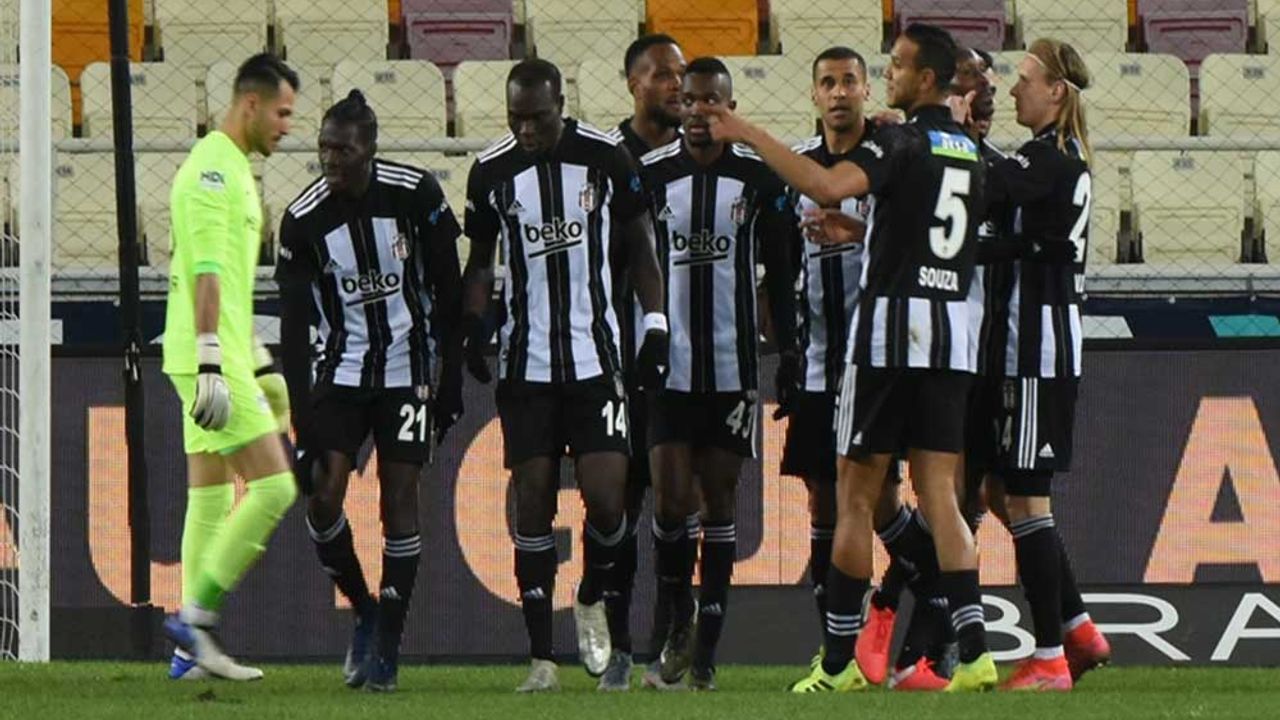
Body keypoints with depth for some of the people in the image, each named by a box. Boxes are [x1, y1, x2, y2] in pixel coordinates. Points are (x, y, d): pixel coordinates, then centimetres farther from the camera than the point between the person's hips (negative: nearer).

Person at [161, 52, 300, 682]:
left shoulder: (232, 171, 20)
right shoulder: (213, 170, -13)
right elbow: (206, 274, -20)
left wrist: (260, 365, 28)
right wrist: (212, 363, -25)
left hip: (225, 358, 10)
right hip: (210, 358, -10)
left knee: (212, 499, 9)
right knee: (274, 486, -11)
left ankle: (192, 649, 8)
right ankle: (196, 615, -9)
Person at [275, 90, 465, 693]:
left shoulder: (416, 194, -11)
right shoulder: (304, 219, -10)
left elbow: (448, 292, -2)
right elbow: (294, 329, -8)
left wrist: (451, 382, -5)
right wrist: (303, 421, -15)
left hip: (408, 367, -1)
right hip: (341, 367, 1)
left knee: (398, 497, -6)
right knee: (323, 497, -10)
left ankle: (387, 644, 0)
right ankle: (365, 613, 13)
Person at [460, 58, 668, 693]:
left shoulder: (606, 158, -2)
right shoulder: (491, 171, 2)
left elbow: (639, 246, 7)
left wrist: (655, 327, 0)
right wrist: (473, 324, -4)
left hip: (595, 355, -1)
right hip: (526, 361, 1)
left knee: (607, 496, -11)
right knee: (533, 500, -2)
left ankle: (593, 602, 20)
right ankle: (541, 657, 2)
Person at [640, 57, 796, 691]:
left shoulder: (760, 178, 1)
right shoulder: (649, 175, 0)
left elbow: (779, 275, 7)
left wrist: (790, 355, 4)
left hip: (733, 367, 0)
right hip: (667, 366, 0)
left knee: (720, 501, 3)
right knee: (671, 501, -8)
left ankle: (707, 644, 7)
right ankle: (679, 619, 14)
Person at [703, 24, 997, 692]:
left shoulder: (902, 143, -9)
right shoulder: (969, 153, 14)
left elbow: (828, 186, -27)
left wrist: (748, 134, -22)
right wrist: (860, 230, 31)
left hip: (890, 322, -6)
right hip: (952, 333, 6)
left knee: (855, 495, 2)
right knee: (938, 494, 5)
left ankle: (840, 662, 5)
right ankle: (973, 651, -8)